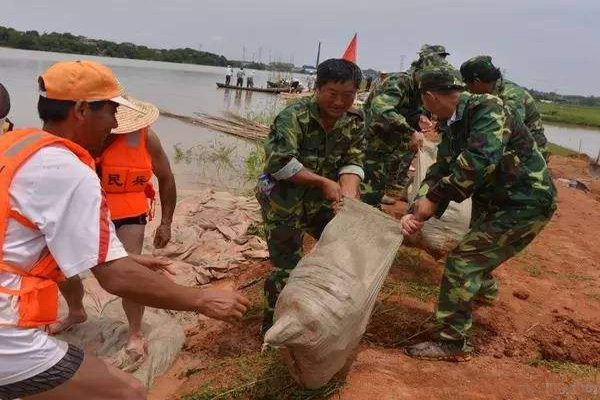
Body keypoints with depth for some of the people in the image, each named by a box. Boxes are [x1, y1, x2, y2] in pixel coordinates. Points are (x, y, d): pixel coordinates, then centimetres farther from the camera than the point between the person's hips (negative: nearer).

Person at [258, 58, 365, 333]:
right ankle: (273, 323, 25)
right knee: (287, 268, 0)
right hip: (283, 200, -6)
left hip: (321, 201, 6)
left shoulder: (354, 122, -3)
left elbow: (352, 163, -7)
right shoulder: (294, 116, -22)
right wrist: (324, 182, -26)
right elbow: (280, 161, -31)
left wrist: (349, 199, -25)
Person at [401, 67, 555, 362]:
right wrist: (415, 212, -18)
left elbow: (480, 159, -37)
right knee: (477, 251, 30)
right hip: (492, 200, 10)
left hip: (525, 203, -10)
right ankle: (484, 289, 63)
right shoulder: (452, 128, 5)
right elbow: (439, 172, -2)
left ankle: (452, 343, 0)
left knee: (463, 262, -14)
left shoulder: (487, 107, -22)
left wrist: (433, 199, -34)